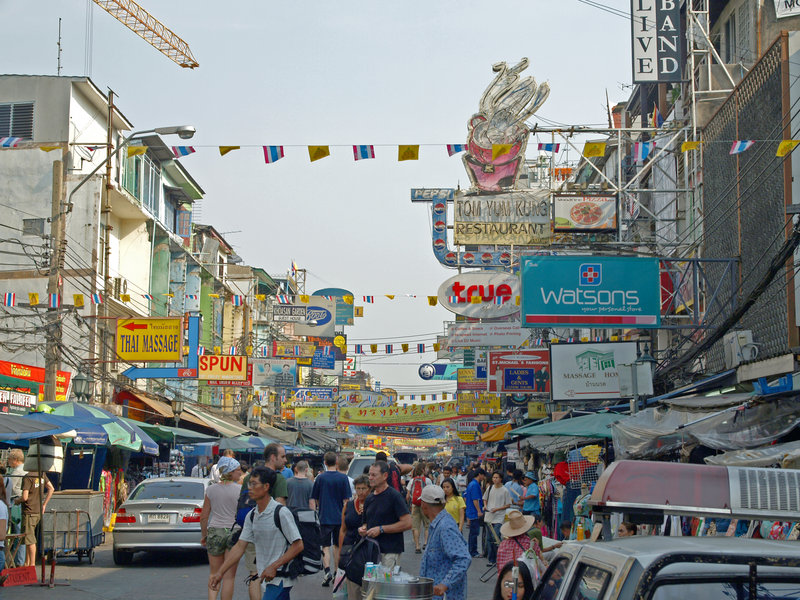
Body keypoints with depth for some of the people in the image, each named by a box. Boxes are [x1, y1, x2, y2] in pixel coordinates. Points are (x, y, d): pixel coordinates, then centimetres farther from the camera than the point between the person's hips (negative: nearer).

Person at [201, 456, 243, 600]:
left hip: (214, 532, 3)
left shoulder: (211, 489, 1)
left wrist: (204, 535, 17)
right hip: (234, 532, -3)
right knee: (229, 577, 6)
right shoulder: (239, 490, -8)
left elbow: (204, 516, 5)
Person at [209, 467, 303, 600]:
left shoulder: (281, 513, -14)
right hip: (266, 579, 8)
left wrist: (274, 567, -18)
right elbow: (240, 546, 10)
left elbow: (298, 545, -14)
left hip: (280, 579, -8)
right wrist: (220, 572, 3)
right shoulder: (252, 516, 9)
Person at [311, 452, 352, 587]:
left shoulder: (320, 478, -4)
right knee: (337, 545, 16)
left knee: (326, 546, 0)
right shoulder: (343, 478, -3)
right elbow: (346, 499, -2)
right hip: (339, 517, 2)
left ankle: (327, 570, -21)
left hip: (325, 517, -1)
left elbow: (314, 499, 5)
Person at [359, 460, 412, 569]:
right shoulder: (369, 498, 16)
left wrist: (381, 529, -14)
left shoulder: (394, 496, -7)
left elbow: (407, 523, -13)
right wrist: (363, 529, 3)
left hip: (390, 551, -6)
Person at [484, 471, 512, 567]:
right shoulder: (490, 488, 8)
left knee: (495, 537, -18)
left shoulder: (504, 491, -6)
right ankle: (492, 560, 16)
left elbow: (508, 505, -3)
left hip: (498, 518, -5)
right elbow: (485, 499, 21)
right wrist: (485, 506, 1)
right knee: (490, 539, 9)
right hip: (489, 517, 5)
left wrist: (497, 509, -14)